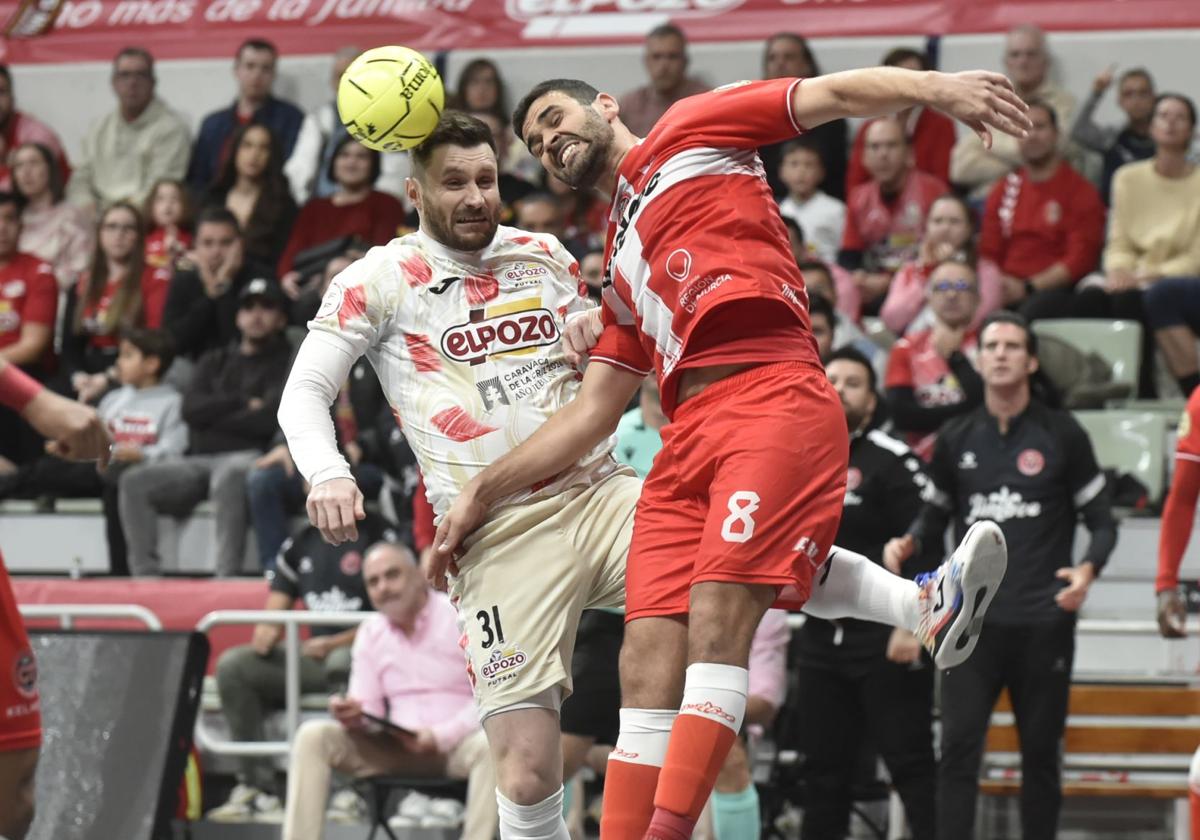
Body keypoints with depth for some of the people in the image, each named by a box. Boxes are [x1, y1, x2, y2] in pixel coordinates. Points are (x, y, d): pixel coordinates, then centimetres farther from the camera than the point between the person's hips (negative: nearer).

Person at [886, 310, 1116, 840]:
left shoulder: (1061, 435, 2)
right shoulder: (956, 439, 9)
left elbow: (1102, 522, 4)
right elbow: (936, 516, 18)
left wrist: (1088, 569, -16)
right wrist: (907, 543, -4)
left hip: (1043, 622, -1)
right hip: (974, 621, 1)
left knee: (1041, 753, 6)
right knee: (958, 747, -9)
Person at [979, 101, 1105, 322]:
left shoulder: (1080, 191, 5)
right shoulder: (1004, 190, 20)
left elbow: (1080, 259, -3)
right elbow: (988, 252, 17)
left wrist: (1027, 287, -11)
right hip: (1006, 291, 4)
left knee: (1030, 314, -39)